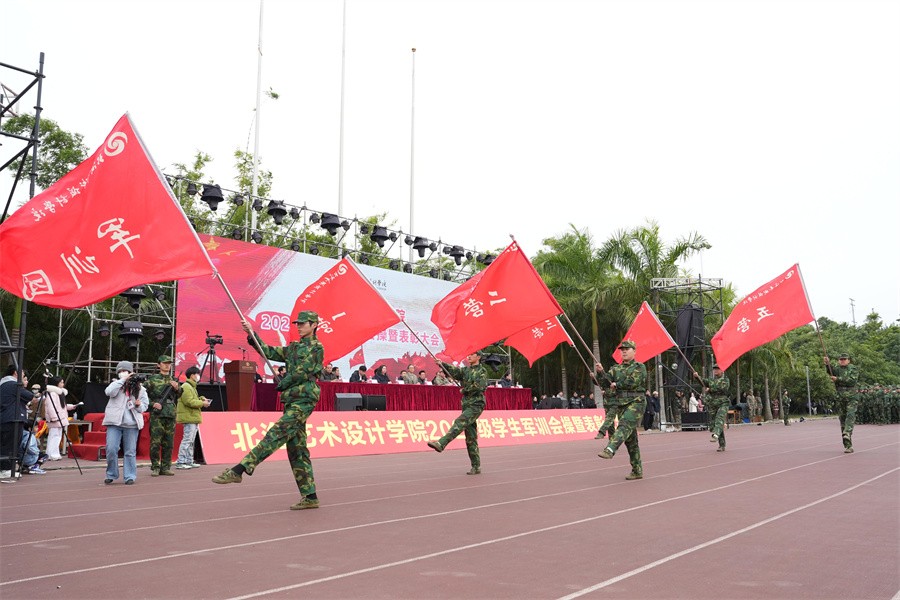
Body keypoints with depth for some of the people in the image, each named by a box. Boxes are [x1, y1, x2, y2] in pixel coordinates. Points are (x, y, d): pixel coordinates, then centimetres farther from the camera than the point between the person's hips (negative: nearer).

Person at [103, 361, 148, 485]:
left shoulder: (139, 388, 11)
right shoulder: (116, 384, 9)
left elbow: (145, 406, 14)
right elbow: (109, 392, -14)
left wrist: (139, 405, -9)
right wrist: (123, 380, -15)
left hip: (131, 424, 1)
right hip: (114, 422, 0)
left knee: (130, 451, 3)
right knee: (111, 449, -6)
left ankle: (130, 476, 10)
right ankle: (111, 475, 10)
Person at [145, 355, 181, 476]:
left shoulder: (173, 380, 15)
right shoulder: (152, 379, 3)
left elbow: (179, 396, 19)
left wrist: (177, 388, -1)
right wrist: (152, 404, -11)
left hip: (171, 416, 4)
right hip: (157, 415, -4)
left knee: (168, 443, 5)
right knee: (155, 442, -4)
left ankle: (165, 467, 12)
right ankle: (155, 467, 4)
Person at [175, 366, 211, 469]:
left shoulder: (192, 387, 21)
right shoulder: (186, 387, -14)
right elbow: (189, 401, -22)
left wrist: (202, 399, 10)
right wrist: (202, 403, -15)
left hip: (193, 418, 11)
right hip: (188, 418, -11)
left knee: (191, 441, 13)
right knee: (187, 440, -11)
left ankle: (189, 461, 18)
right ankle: (180, 462, -8)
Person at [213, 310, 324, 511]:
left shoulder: (316, 347, -2)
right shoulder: (293, 348, 23)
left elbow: (301, 372, -10)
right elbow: (268, 352, 17)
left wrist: (282, 384, 2)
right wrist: (252, 333, 9)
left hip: (303, 400, -9)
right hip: (291, 400, 9)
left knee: (276, 434, -20)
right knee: (296, 450, 5)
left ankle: (239, 470, -30)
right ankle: (310, 497, 6)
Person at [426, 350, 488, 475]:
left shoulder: (482, 371, -2)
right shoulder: (465, 370, 16)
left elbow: (480, 385, -16)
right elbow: (454, 371, 1)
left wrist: (465, 389, -5)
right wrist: (442, 364, -15)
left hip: (476, 405, -7)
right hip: (466, 405, 7)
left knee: (459, 422, -27)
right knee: (470, 437, 5)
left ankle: (441, 444, -40)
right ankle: (476, 467, 9)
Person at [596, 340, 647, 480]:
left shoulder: (640, 367, 4)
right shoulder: (615, 368, 17)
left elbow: (633, 382, -12)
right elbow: (605, 384, 4)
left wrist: (616, 385, -2)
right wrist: (601, 372, -14)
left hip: (635, 403, -5)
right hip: (620, 405, 5)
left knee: (625, 426, -30)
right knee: (630, 439, 5)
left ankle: (610, 450, -52)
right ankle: (637, 471, 11)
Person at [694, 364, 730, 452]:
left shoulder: (725, 380, 6)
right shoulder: (711, 380, 20)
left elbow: (722, 388, -10)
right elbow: (703, 381, 3)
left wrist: (710, 389, -5)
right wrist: (697, 376, -15)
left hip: (723, 404, -5)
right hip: (712, 405, 5)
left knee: (719, 419, -29)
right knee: (713, 424, 2)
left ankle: (715, 435, -51)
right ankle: (722, 445, 11)